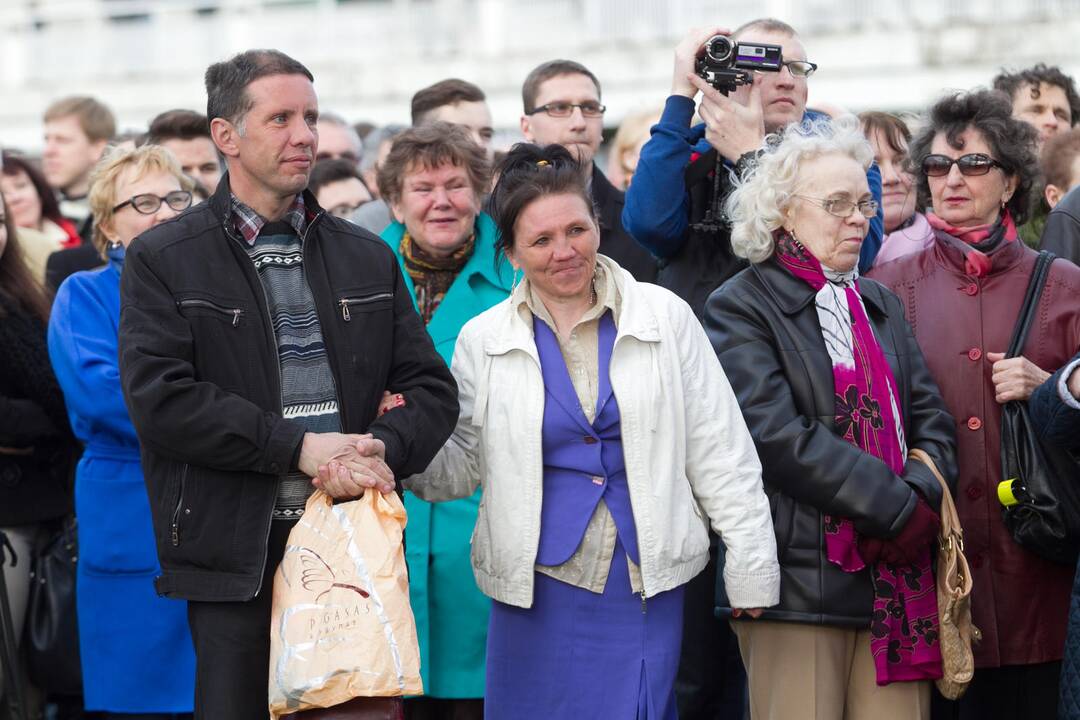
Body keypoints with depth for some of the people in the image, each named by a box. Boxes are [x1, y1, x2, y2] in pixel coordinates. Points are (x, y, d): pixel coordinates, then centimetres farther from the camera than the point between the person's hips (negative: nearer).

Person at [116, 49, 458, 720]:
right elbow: (161, 400, -10)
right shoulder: (162, 260, 2)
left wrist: (381, 450, -10)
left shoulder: (367, 257, 15)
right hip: (238, 556, -3)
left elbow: (432, 389, 12)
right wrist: (298, 448, -15)